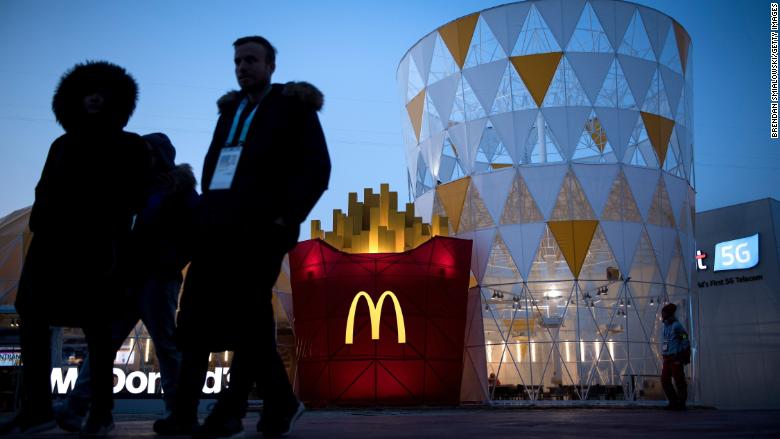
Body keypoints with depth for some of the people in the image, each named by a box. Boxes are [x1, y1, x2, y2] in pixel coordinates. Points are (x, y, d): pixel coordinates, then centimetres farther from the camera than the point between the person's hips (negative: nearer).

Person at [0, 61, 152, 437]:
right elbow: (44, 191, 17)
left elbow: (133, 198, -1)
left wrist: (117, 247, -11)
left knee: (96, 327, -4)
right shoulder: (62, 144, 21)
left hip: (95, 247, -5)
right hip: (51, 243, 6)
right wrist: (39, 228, 0)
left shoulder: (128, 146, 7)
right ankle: (36, 407, 7)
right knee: (32, 320, 0)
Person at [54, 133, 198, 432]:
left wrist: (172, 264, -10)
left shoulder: (180, 189, 3)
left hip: (156, 279, -6)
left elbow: (196, 231, -5)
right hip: (127, 278, 6)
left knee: (166, 346, -2)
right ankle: (74, 409, -1)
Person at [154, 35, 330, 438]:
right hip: (220, 225, 7)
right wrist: (207, 210, 11)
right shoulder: (230, 109, 23)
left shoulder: (293, 106, 5)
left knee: (247, 317, -7)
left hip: (260, 227, -7)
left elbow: (317, 168, -5)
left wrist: (285, 217, -14)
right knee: (197, 314, 3)